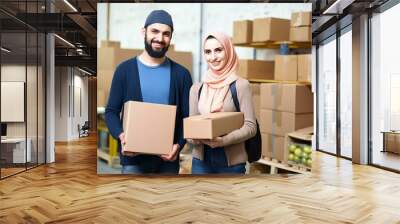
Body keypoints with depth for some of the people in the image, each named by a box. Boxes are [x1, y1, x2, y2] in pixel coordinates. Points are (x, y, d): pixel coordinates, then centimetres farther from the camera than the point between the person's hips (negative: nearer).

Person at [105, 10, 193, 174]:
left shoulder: (181, 74, 5)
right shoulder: (125, 69, 2)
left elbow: (187, 116, 3)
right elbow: (111, 111, 2)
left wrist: (179, 144, -14)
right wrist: (121, 136, -18)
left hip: (168, 158, 2)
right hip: (134, 157, -1)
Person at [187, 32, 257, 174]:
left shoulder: (241, 85, -6)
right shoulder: (196, 88, 5)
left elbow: (250, 126, -8)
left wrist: (224, 140, -24)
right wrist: (193, 137, -13)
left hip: (232, 161, -3)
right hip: (201, 159, 3)